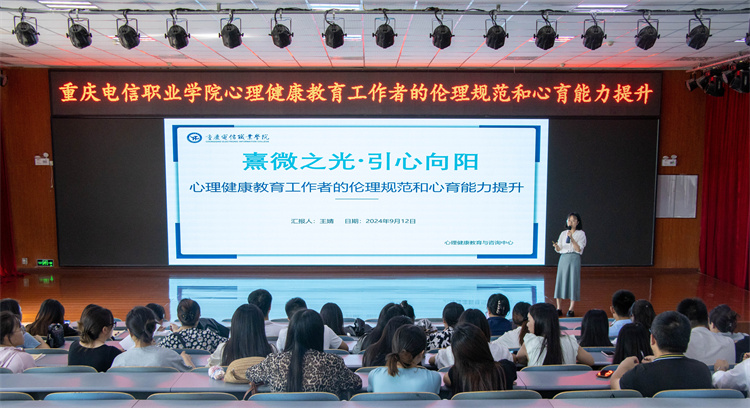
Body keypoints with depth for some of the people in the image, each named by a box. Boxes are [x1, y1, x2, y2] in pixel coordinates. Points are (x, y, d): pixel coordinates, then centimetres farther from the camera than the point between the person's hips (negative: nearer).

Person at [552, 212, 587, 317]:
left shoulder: (581, 234, 2)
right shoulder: (563, 233, 13)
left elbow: (579, 249, -8)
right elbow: (559, 249, 11)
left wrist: (571, 238, -19)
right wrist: (556, 246, -12)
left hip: (574, 259, -3)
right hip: (563, 258, 3)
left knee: (573, 282, -4)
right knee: (560, 281, 0)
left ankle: (571, 309, 5)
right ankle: (559, 308, 7)